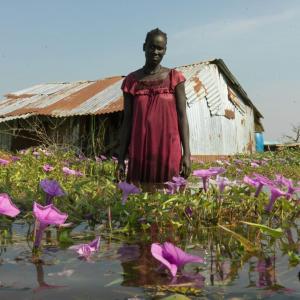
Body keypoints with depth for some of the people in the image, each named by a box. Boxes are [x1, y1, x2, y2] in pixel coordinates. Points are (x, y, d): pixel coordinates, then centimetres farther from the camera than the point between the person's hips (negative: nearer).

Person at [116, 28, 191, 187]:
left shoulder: (174, 77, 2)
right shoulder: (131, 81, 6)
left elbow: (182, 116, 0)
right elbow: (127, 121, 7)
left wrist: (186, 154, -7)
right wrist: (121, 159, 4)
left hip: (168, 151, -1)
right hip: (140, 153, 2)